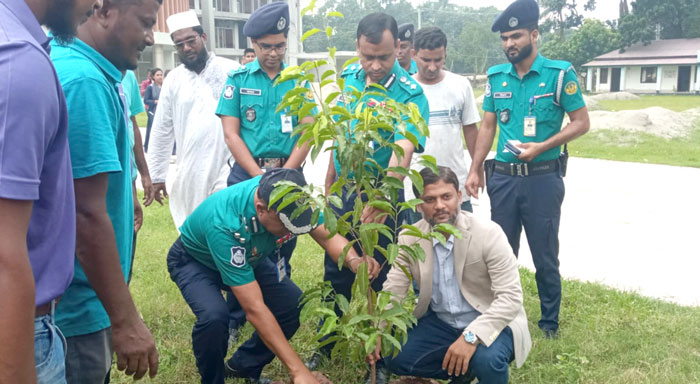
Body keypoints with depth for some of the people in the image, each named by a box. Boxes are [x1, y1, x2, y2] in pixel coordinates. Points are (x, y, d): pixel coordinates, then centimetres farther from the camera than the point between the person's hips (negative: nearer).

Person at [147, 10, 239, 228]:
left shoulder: (232, 71, -3)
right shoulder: (173, 80, 8)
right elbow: (161, 131, 11)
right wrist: (157, 176, 10)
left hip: (229, 169, -4)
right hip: (189, 174, 4)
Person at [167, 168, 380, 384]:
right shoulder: (224, 224, -43)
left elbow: (328, 236, -22)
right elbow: (254, 308, -43)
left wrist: (353, 261, -46)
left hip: (247, 258, 5)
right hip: (195, 261, -5)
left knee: (295, 303, -12)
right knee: (214, 316, -33)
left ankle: (244, 366, 10)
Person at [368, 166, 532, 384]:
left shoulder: (489, 234, -20)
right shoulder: (409, 238, -8)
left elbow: (510, 297, -24)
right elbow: (392, 290, -5)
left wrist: (471, 336, -36)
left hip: (488, 323, -4)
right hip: (438, 323, 5)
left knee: (488, 360, -34)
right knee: (393, 357, -12)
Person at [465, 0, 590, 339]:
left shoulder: (559, 73, -7)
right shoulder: (496, 77, 5)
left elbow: (581, 123, -5)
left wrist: (541, 147, -18)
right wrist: (475, 169, 6)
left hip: (543, 178, -3)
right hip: (503, 177, 4)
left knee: (545, 257, 6)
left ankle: (550, 322, 24)